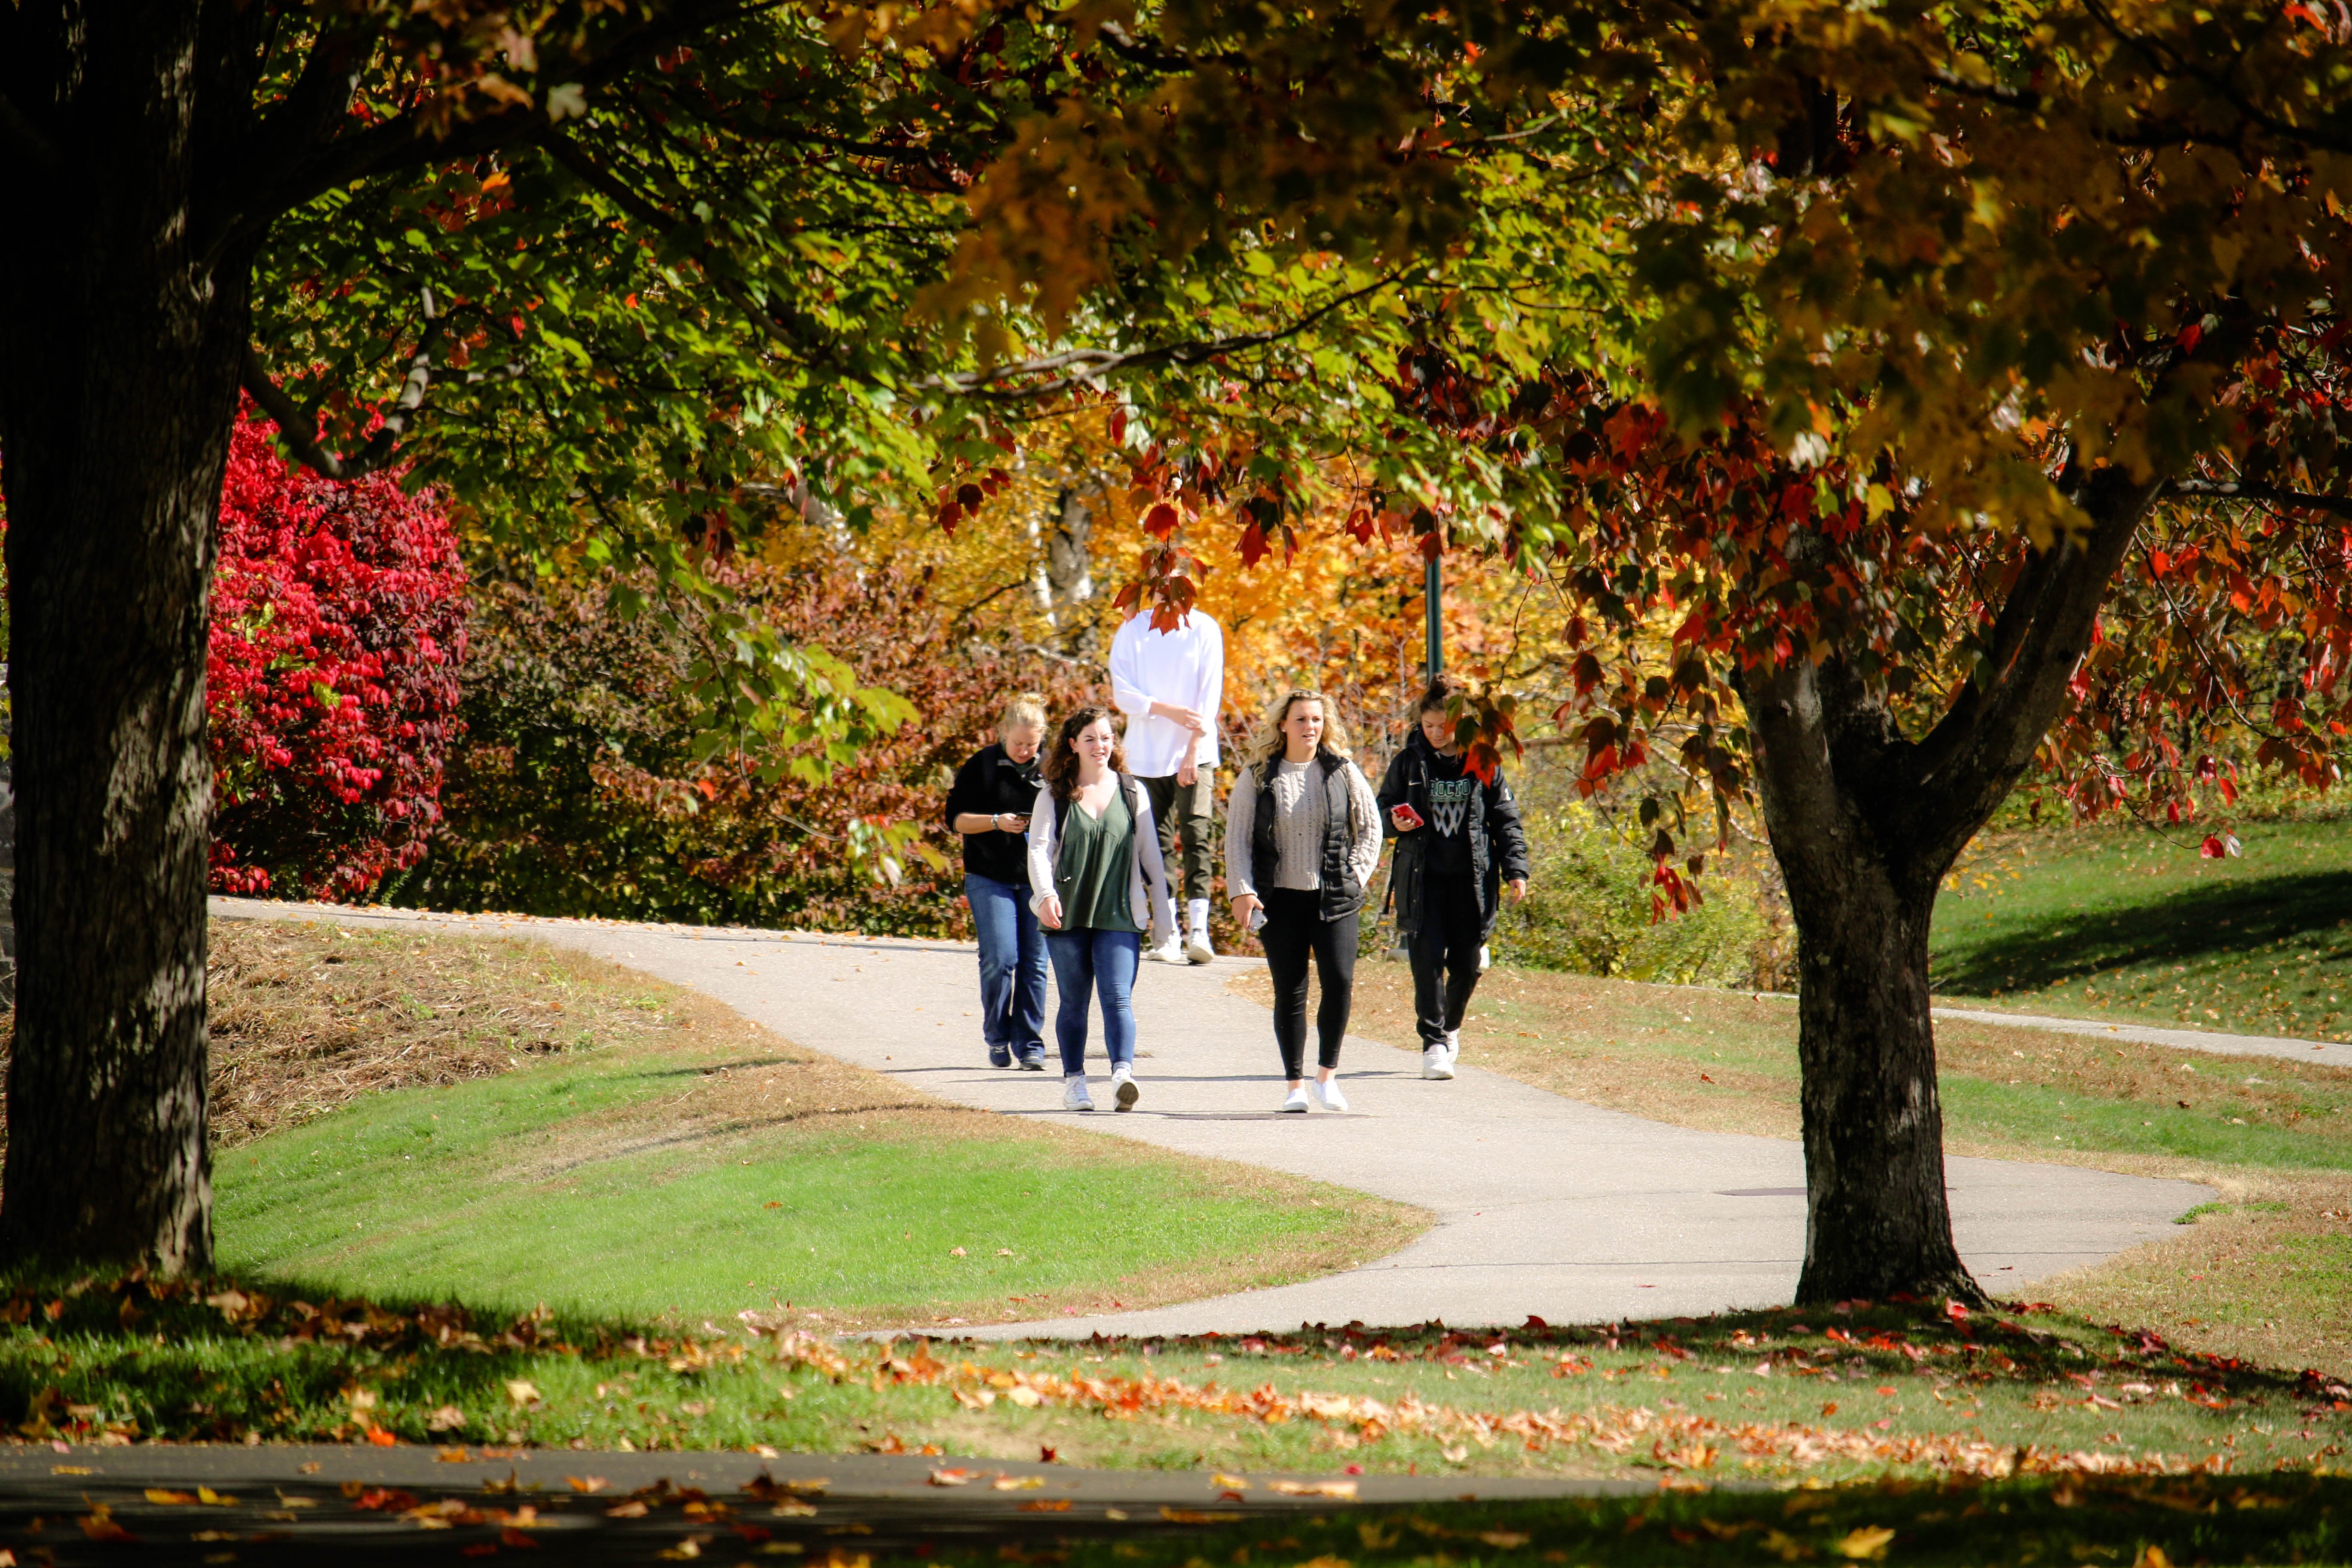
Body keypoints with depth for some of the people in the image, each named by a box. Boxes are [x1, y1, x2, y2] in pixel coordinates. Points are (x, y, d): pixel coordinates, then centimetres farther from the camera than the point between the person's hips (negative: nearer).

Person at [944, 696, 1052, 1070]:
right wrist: (996, 822, -16)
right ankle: (997, 1037, 9)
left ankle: (1030, 1044, 9)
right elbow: (956, 819, 0)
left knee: (1035, 962, 0)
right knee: (1000, 958, -11)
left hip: (1040, 879, 2)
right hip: (991, 879, -2)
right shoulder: (982, 766, 0)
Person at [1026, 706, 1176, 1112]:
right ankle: (1074, 1081, 16)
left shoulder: (1132, 792, 9)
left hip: (1120, 916, 0)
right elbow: (1039, 848, -4)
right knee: (1073, 1001, 7)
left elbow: (1149, 853, 12)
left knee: (1118, 997, -14)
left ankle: (1123, 1074, -26)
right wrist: (1046, 894, -22)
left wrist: (1163, 910, 11)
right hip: (1068, 916, 0)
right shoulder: (1054, 796, 5)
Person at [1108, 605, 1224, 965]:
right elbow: (1122, 693, 0)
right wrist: (1169, 711, -15)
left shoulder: (1204, 629, 1)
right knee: (1159, 842, 2)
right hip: (1148, 754, 2)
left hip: (1195, 753, -2)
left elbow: (1211, 693, -4)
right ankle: (1168, 934, 4)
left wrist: (1194, 748, -12)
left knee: (1196, 834, -15)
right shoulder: (1133, 631, 5)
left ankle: (1198, 927, -23)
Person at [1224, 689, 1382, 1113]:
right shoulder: (1258, 776, 2)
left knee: (1339, 981, -13)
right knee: (1290, 992, 1)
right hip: (1280, 899, 0)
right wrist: (1242, 891, -7)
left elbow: (1371, 826, 12)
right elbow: (1237, 837, 2)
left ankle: (1327, 1074, 2)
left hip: (1334, 898, 0)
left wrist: (1356, 875, 2)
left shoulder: (1343, 772, 4)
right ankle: (1296, 1085, 9)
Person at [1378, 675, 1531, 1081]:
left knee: (1467, 964, 5)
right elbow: (1383, 808, 13)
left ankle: (1450, 1027, 31)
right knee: (1428, 959, -10)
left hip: (1471, 879, 1)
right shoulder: (1408, 763, 4)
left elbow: (1506, 819, 8)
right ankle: (1434, 1043, -5)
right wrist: (1394, 821, -11)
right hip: (1422, 878, -1)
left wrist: (1516, 869, 0)